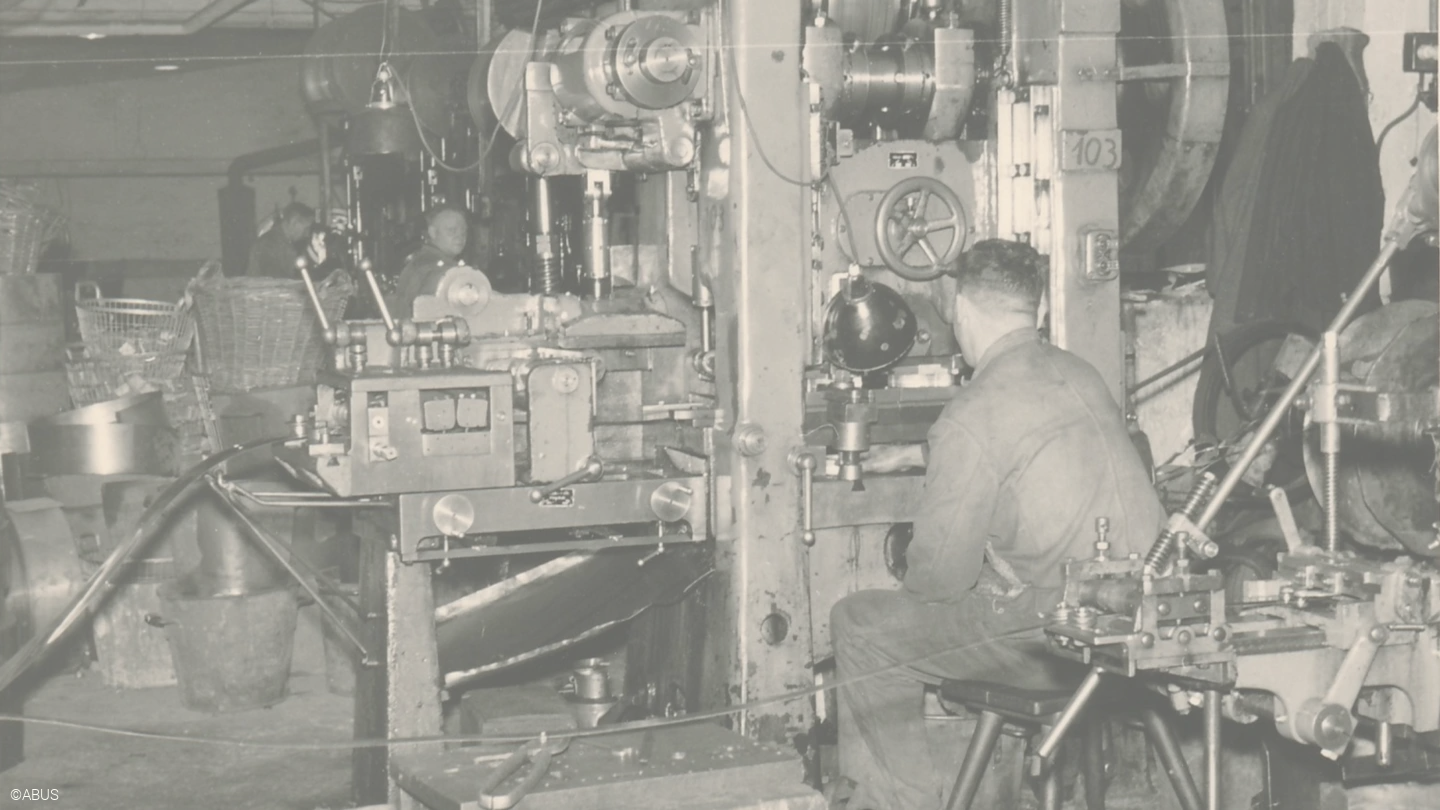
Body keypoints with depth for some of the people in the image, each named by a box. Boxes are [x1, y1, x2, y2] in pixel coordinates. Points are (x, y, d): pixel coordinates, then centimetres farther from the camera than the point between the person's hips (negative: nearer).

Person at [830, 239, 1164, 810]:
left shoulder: (973, 415, -15)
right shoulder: (1079, 376, 11)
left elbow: (939, 575, -12)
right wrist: (918, 456, 47)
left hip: (1060, 632, -8)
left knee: (860, 626, 9)